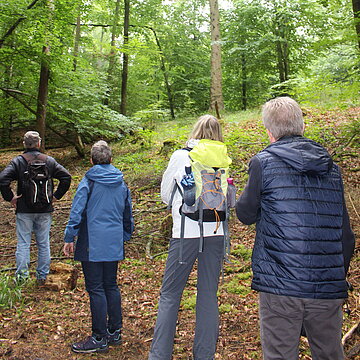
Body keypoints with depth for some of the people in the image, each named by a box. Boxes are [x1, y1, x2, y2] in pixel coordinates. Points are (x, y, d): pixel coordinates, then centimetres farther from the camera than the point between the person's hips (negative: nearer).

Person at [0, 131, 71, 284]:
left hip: (24, 210, -2)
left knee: (23, 243, 5)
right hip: (45, 210, 2)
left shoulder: (18, 161, -4)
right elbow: (66, 177, -3)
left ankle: (21, 276, 5)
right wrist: (56, 196, 1)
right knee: (43, 243, 10)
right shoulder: (49, 161, 2)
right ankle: (42, 276, 18)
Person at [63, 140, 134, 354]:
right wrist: (125, 237, 26)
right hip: (114, 244, 6)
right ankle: (115, 332, 22)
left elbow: (77, 211, -11)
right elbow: (128, 214, 16)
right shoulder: (121, 184, 9)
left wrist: (69, 238, -4)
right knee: (111, 286, 15)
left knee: (96, 289, 0)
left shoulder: (89, 181, -7)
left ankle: (100, 339, 6)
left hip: (92, 244, -6)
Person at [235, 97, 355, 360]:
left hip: (280, 288, -4)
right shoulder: (332, 168, 8)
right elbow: (346, 237, 11)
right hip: (328, 289, 5)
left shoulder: (264, 162, -6)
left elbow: (245, 214, 4)